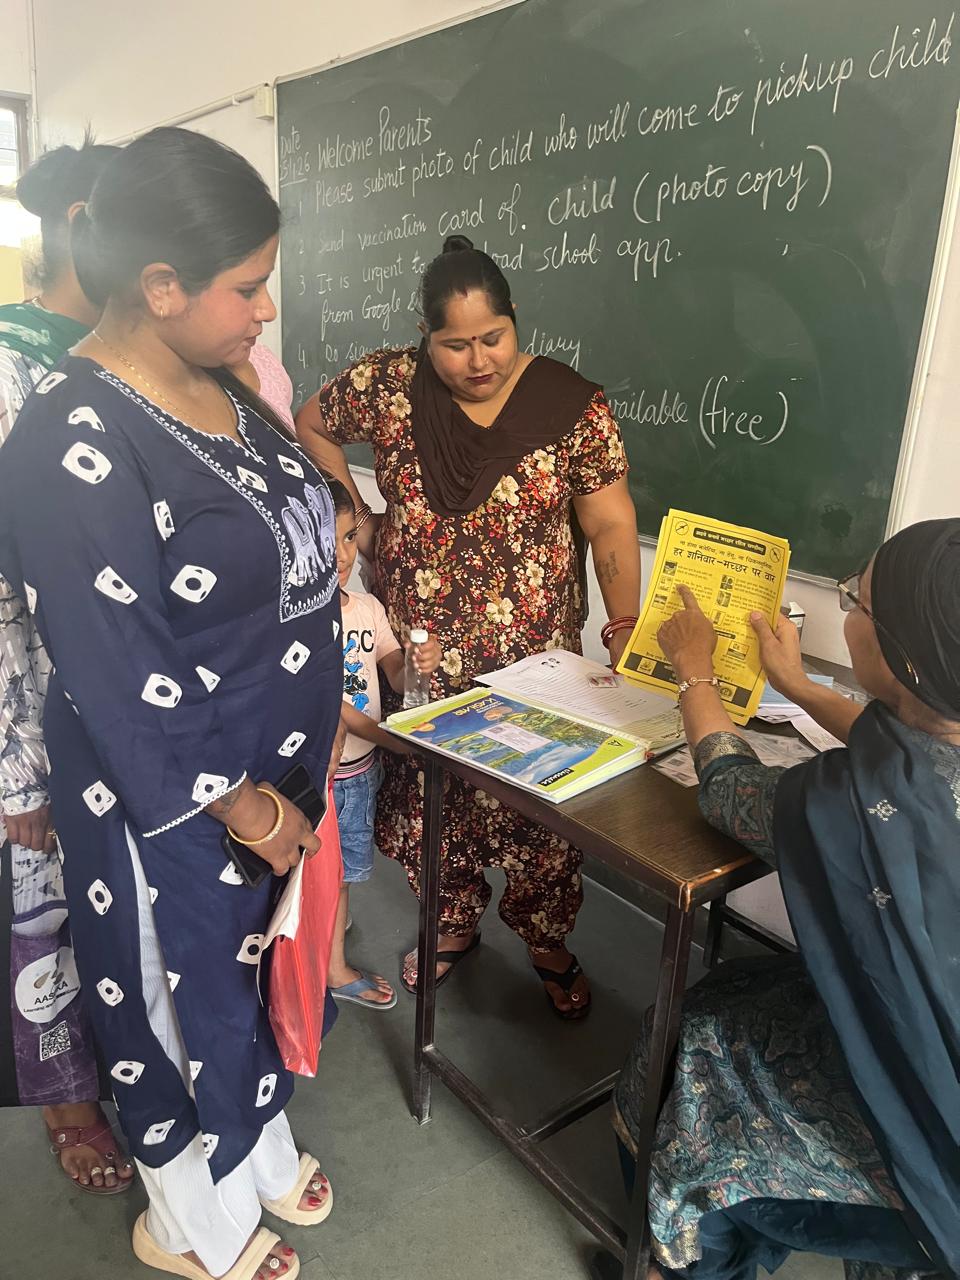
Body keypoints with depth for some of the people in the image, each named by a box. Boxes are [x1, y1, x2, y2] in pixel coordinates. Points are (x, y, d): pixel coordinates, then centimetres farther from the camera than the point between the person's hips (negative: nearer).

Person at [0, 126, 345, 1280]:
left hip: (279, 761, 8)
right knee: (187, 984, 16)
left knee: (266, 959, 25)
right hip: (170, 795, -7)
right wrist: (242, 806, -16)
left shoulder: (213, 382, -1)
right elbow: (120, 683, -24)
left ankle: (258, 1145, 54)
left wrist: (322, 705, 15)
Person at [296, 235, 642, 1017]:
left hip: (532, 657, -1)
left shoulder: (572, 405, -9)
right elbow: (312, 424, 13)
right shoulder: (391, 383, -5)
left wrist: (626, 627, -18)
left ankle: (549, 942, 34)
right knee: (429, 799, 14)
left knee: (539, 806, 7)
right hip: (419, 652, 2)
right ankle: (455, 923, 41)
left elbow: (611, 527, -9)